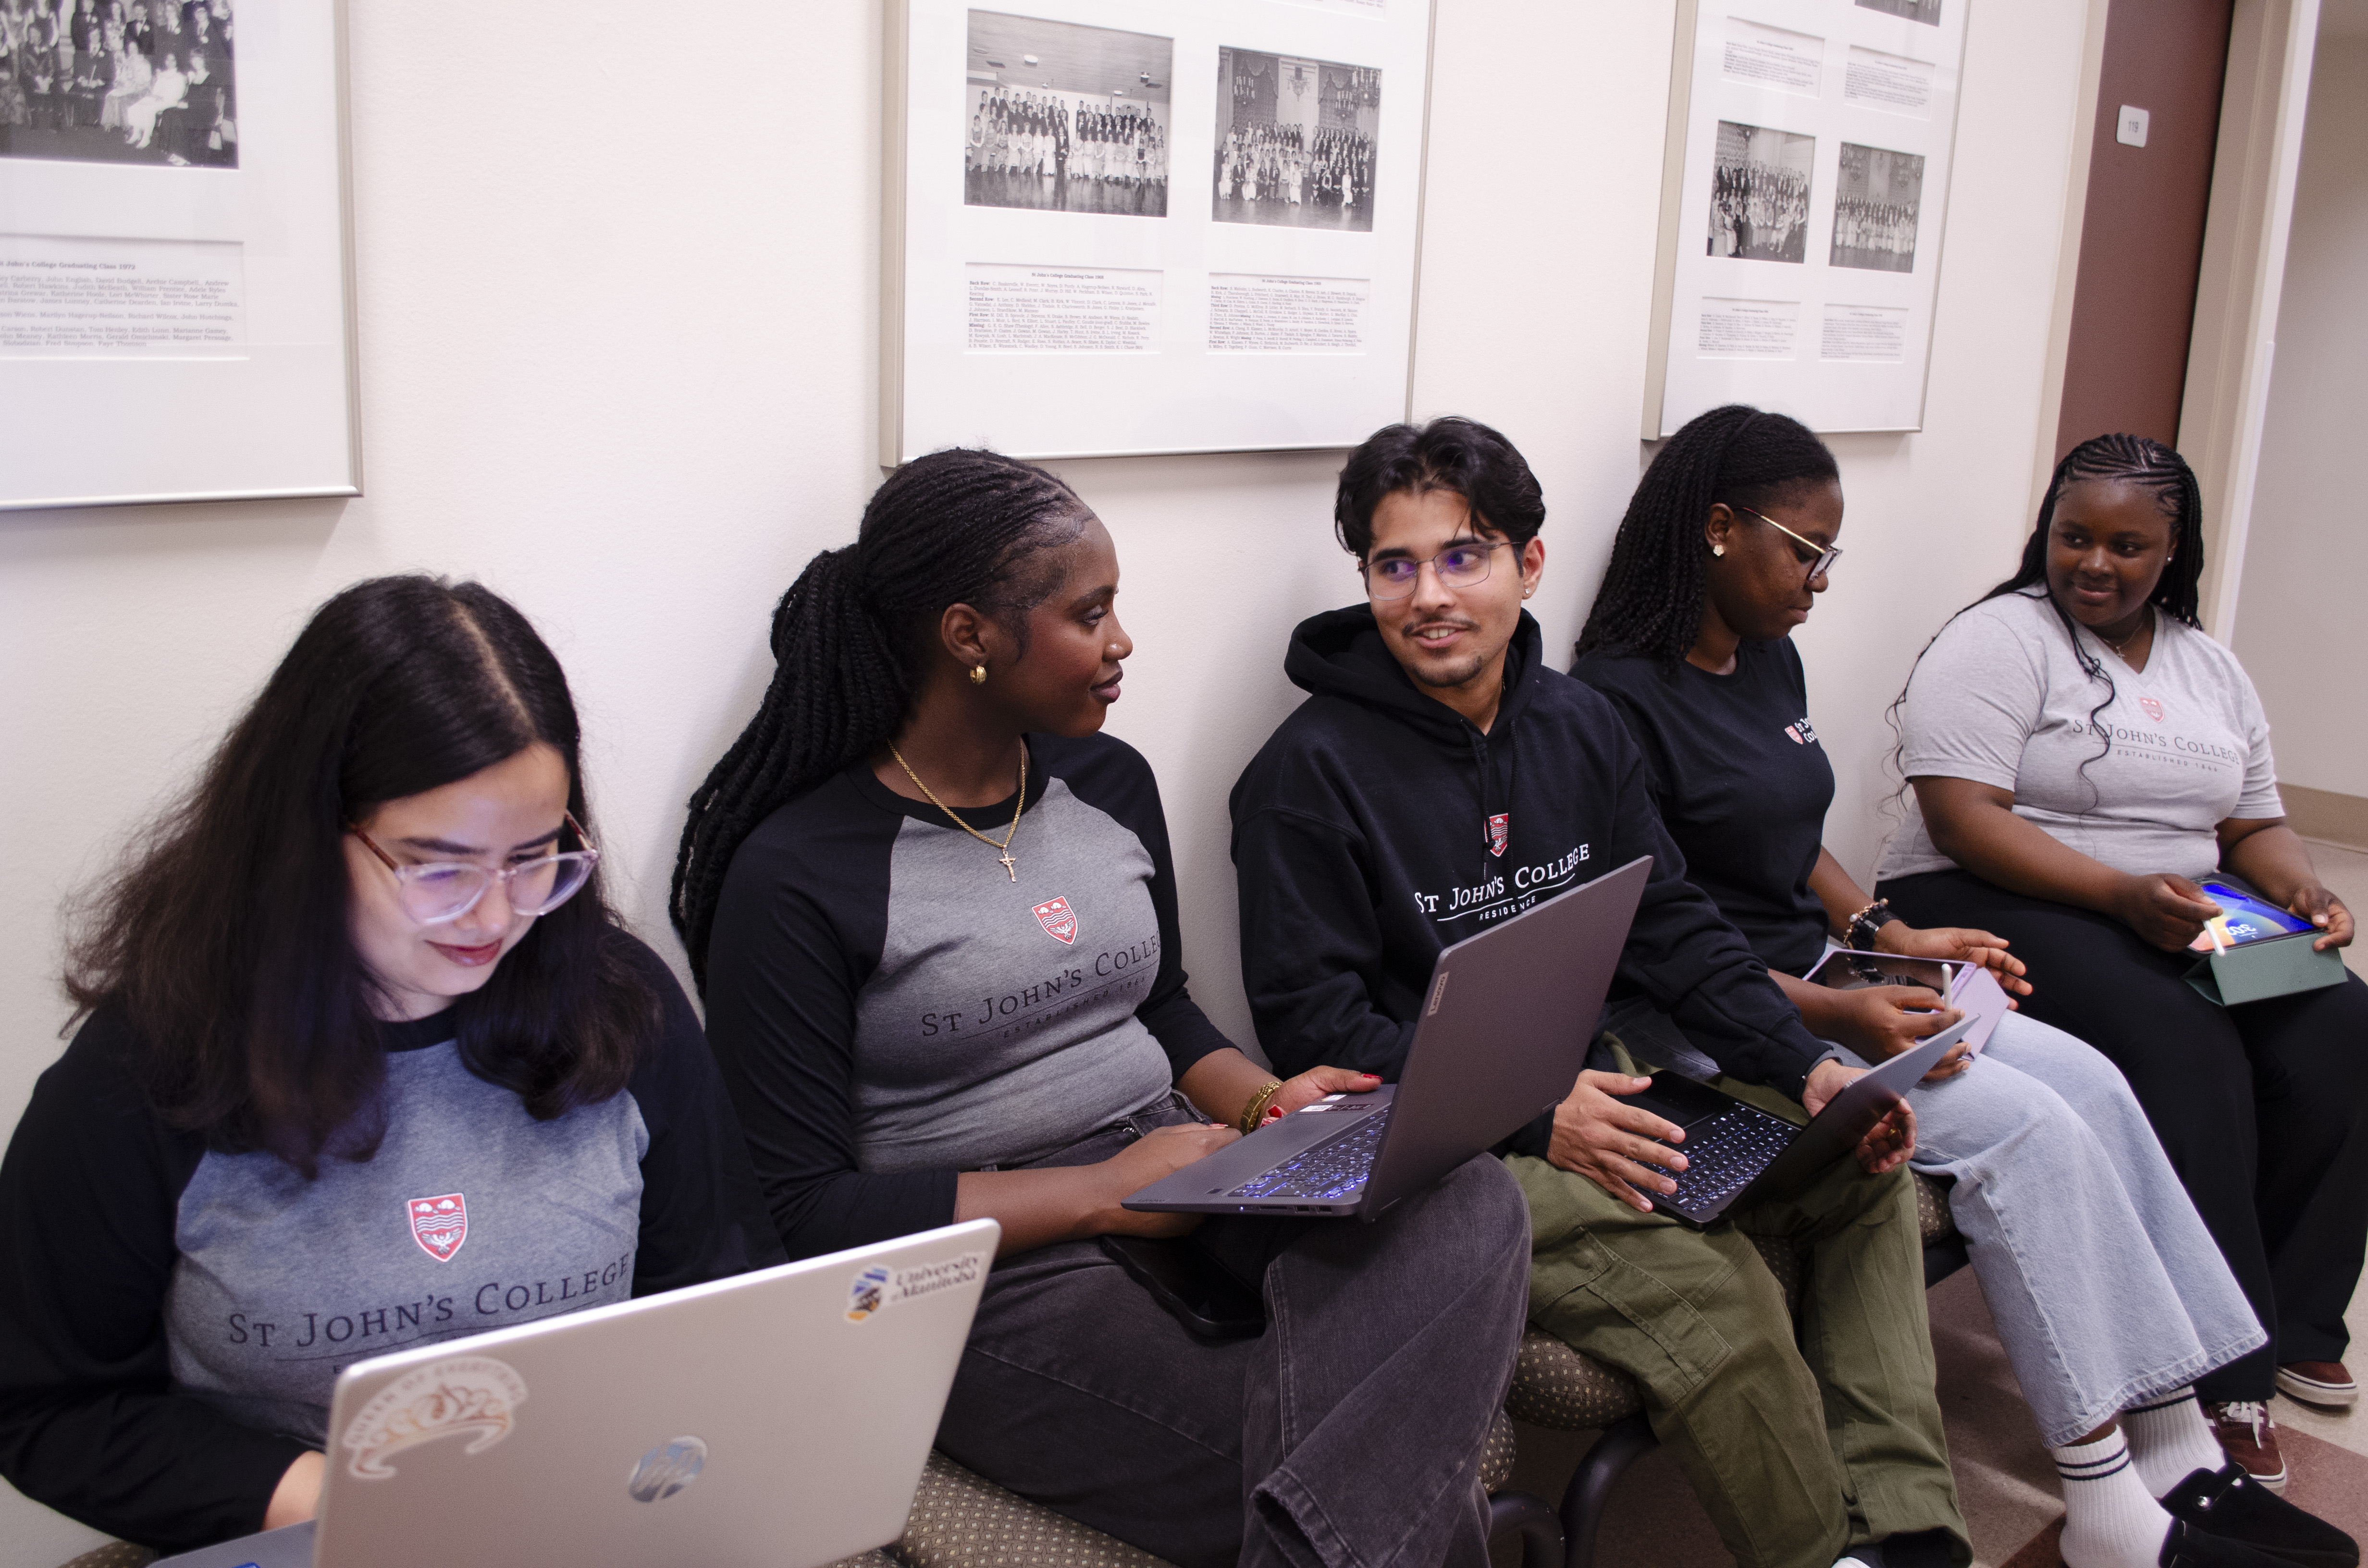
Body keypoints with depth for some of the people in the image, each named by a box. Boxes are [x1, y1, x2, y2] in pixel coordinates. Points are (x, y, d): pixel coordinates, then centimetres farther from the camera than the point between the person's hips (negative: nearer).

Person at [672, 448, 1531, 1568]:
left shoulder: (1110, 782, 9)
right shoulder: (795, 874, -12)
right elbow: (806, 1212, -13)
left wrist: (1264, 1104, 0)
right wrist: (1104, 1193, -18)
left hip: (1178, 1167, 7)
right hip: (987, 1259, -7)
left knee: (1470, 1206, -25)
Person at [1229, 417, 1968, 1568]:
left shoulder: (1578, 726, 8)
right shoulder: (1312, 770, -12)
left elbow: (1673, 928, 11)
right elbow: (1314, 1022, -14)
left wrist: (1808, 1067, -4)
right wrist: (1532, 1113, -23)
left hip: (1596, 1089, 8)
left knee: (1866, 1169, 1)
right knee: (1709, 1288, -25)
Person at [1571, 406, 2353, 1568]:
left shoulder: (1771, 657, 12)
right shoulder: (1619, 699, -16)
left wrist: (1887, 937, 6)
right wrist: (1833, 1014, -24)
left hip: (1821, 984, 9)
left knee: (2090, 1082, -7)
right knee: (2023, 1126, -20)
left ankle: (2174, 1450, -3)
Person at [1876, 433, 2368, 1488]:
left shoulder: (2209, 668, 17)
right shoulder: (1998, 641, -6)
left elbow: (2255, 823, 20)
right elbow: (1963, 816, -17)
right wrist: (2121, 894, -26)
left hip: (2182, 923, 7)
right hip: (1993, 907, -7)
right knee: (2181, 1045, -30)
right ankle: (2219, 1374, -21)